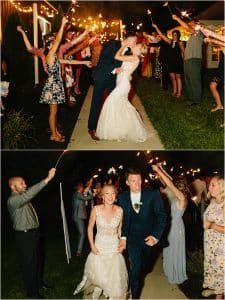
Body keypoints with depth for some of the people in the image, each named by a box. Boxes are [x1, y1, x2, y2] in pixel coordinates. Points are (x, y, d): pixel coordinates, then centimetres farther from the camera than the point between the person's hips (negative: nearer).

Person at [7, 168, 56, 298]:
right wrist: (47, 179, -44)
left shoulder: (23, 197, 9)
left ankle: (39, 283, 44)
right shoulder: (13, 200, -26)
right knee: (29, 264, 3)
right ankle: (32, 293, 18)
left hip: (33, 234, 10)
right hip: (25, 236, -10)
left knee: (38, 260, 24)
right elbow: (29, 194, -38)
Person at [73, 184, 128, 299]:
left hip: (115, 248, 1)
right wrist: (92, 245, -6)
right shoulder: (96, 209, -14)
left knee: (114, 277, 3)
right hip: (99, 247, -1)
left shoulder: (120, 210, -9)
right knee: (98, 275, 7)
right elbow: (90, 228, -2)